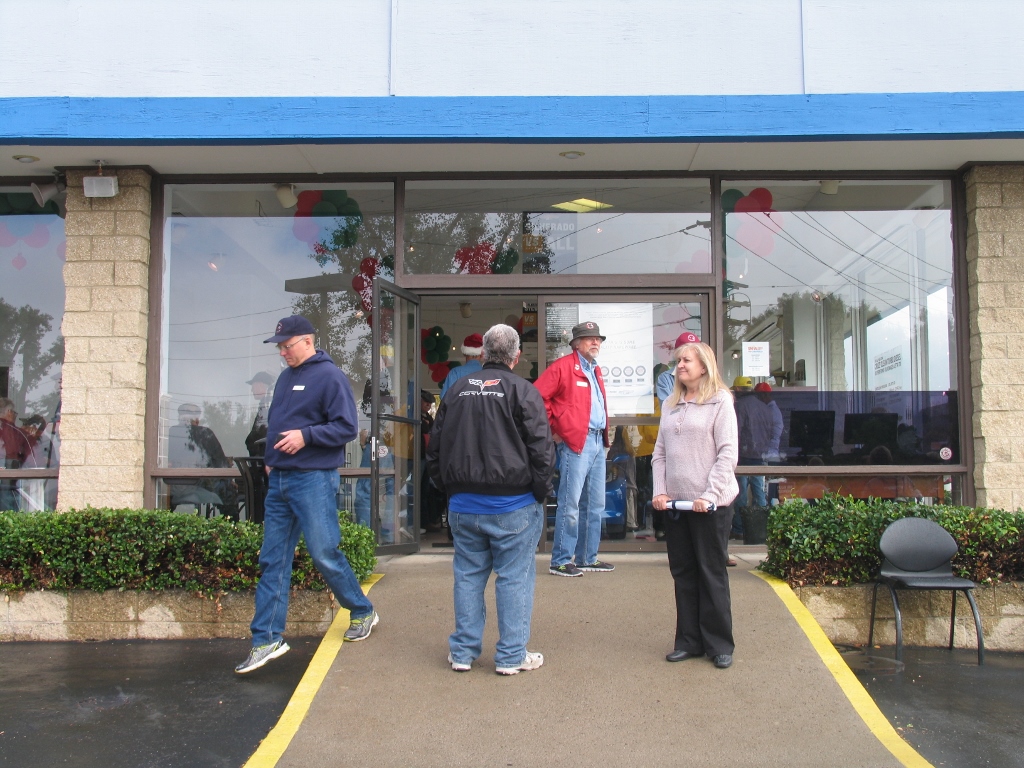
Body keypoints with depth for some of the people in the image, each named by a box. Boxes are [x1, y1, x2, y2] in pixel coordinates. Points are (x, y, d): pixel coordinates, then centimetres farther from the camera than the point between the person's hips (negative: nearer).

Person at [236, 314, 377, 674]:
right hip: (279, 480, 8)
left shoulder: (329, 376, -9)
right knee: (272, 561, 7)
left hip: (314, 480, -8)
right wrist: (271, 458, 12)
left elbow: (347, 427, -14)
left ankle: (363, 612, 22)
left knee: (324, 554, -2)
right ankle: (267, 640, 13)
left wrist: (306, 435, -22)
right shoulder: (286, 377, 15)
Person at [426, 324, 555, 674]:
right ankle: (512, 655, 11)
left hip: (463, 504, 4)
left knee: (468, 576, 13)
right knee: (515, 578, 5)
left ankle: (463, 651, 21)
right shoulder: (521, 390, -9)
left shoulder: (457, 390, 6)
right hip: (513, 505, -4)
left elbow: (435, 449, 11)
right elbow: (541, 449, -13)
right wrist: (539, 492, 0)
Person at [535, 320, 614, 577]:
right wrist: (553, 430, -10)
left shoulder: (595, 370, 19)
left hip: (598, 442, 9)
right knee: (570, 504, -6)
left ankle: (587, 558, 22)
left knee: (595, 504, 13)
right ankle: (560, 561, 2)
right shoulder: (563, 366, -7)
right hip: (575, 442, -9)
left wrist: (604, 436, 16)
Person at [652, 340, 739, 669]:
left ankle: (720, 644, 13)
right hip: (675, 504, 5)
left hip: (710, 504, -5)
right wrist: (660, 491, 0)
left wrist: (710, 495, -16)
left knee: (712, 574, 2)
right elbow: (660, 453, 13)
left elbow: (727, 453, -9)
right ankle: (689, 640, 19)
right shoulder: (670, 405, 14)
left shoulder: (720, 401, -3)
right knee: (683, 574, 10)